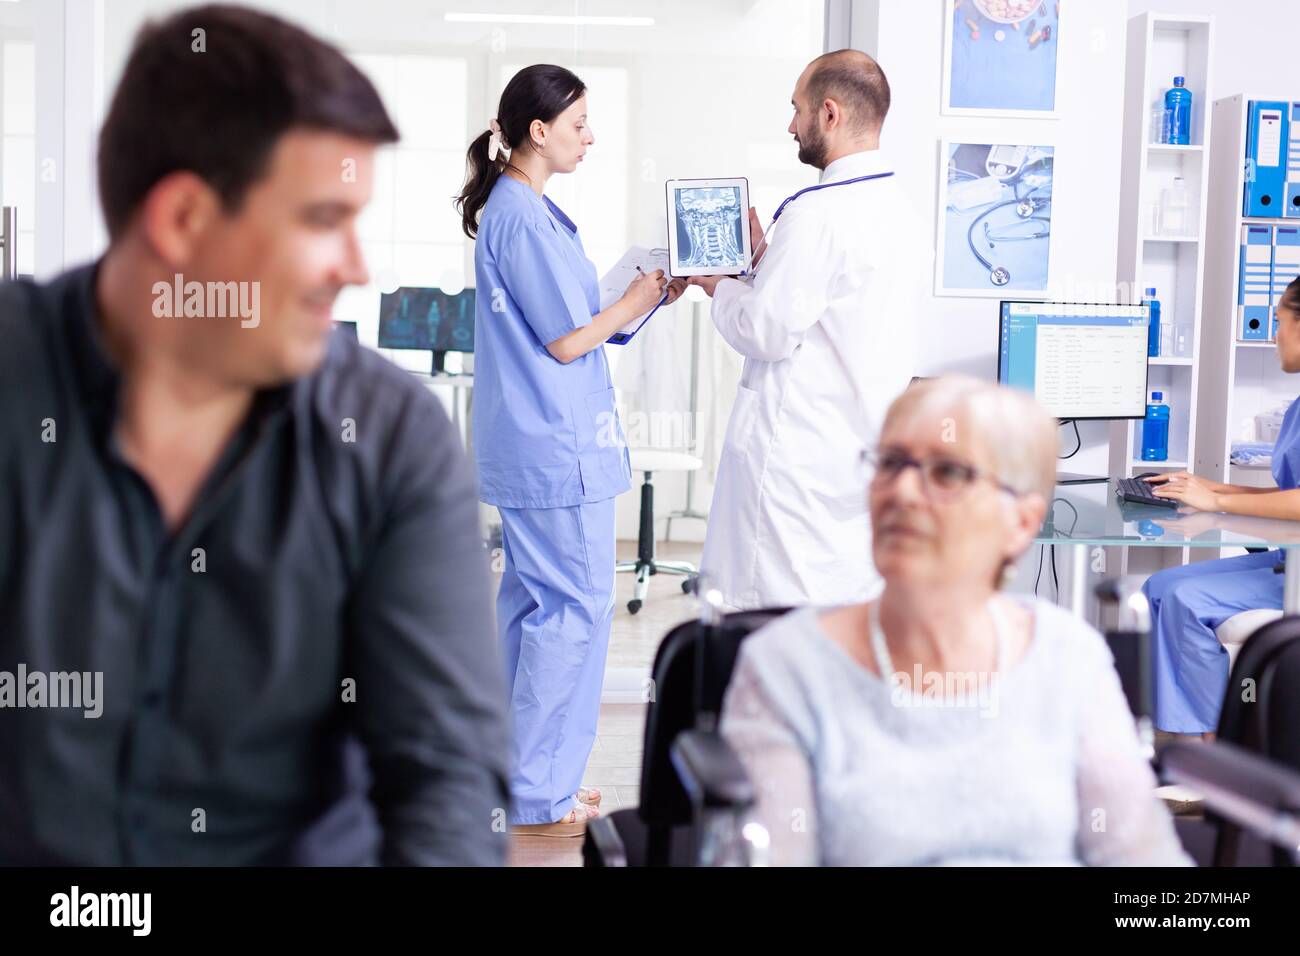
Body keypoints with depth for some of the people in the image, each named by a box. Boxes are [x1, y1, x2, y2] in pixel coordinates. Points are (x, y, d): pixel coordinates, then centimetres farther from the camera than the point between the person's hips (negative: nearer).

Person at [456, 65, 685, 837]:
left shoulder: (515, 209, 14)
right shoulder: (525, 219, -17)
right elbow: (568, 341, -16)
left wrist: (645, 297, 9)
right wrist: (639, 299, -2)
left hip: (532, 444, 11)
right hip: (557, 446, -11)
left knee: (532, 599, 15)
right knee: (578, 606, -5)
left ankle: (523, 774, 24)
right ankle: (541, 794, 1)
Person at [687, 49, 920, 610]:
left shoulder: (817, 214, -17)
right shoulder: (897, 210, 12)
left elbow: (768, 331, -15)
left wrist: (720, 288, 2)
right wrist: (762, 255, 16)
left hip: (800, 453, -9)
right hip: (863, 452, 9)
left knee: (780, 613, -4)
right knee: (853, 614, 12)